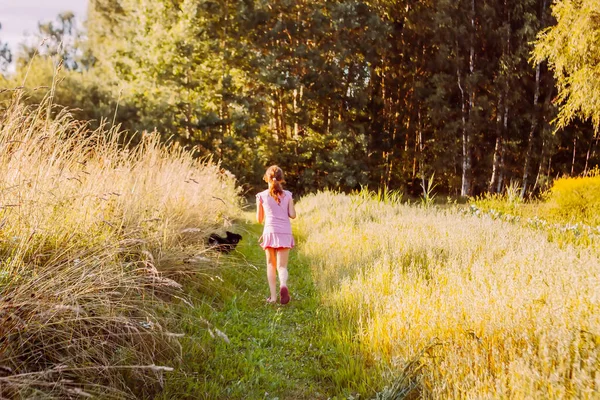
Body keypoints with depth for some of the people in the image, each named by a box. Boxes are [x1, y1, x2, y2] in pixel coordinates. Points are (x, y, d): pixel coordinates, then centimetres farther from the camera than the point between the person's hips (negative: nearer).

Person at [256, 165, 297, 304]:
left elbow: (259, 219, 10)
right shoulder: (287, 195, 7)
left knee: (271, 265, 13)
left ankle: (273, 296, 8)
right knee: (282, 266, 2)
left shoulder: (262, 196, 4)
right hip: (285, 233, 1)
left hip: (270, 232, -1)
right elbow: (293, 215, 4)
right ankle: (283, 285, -28)